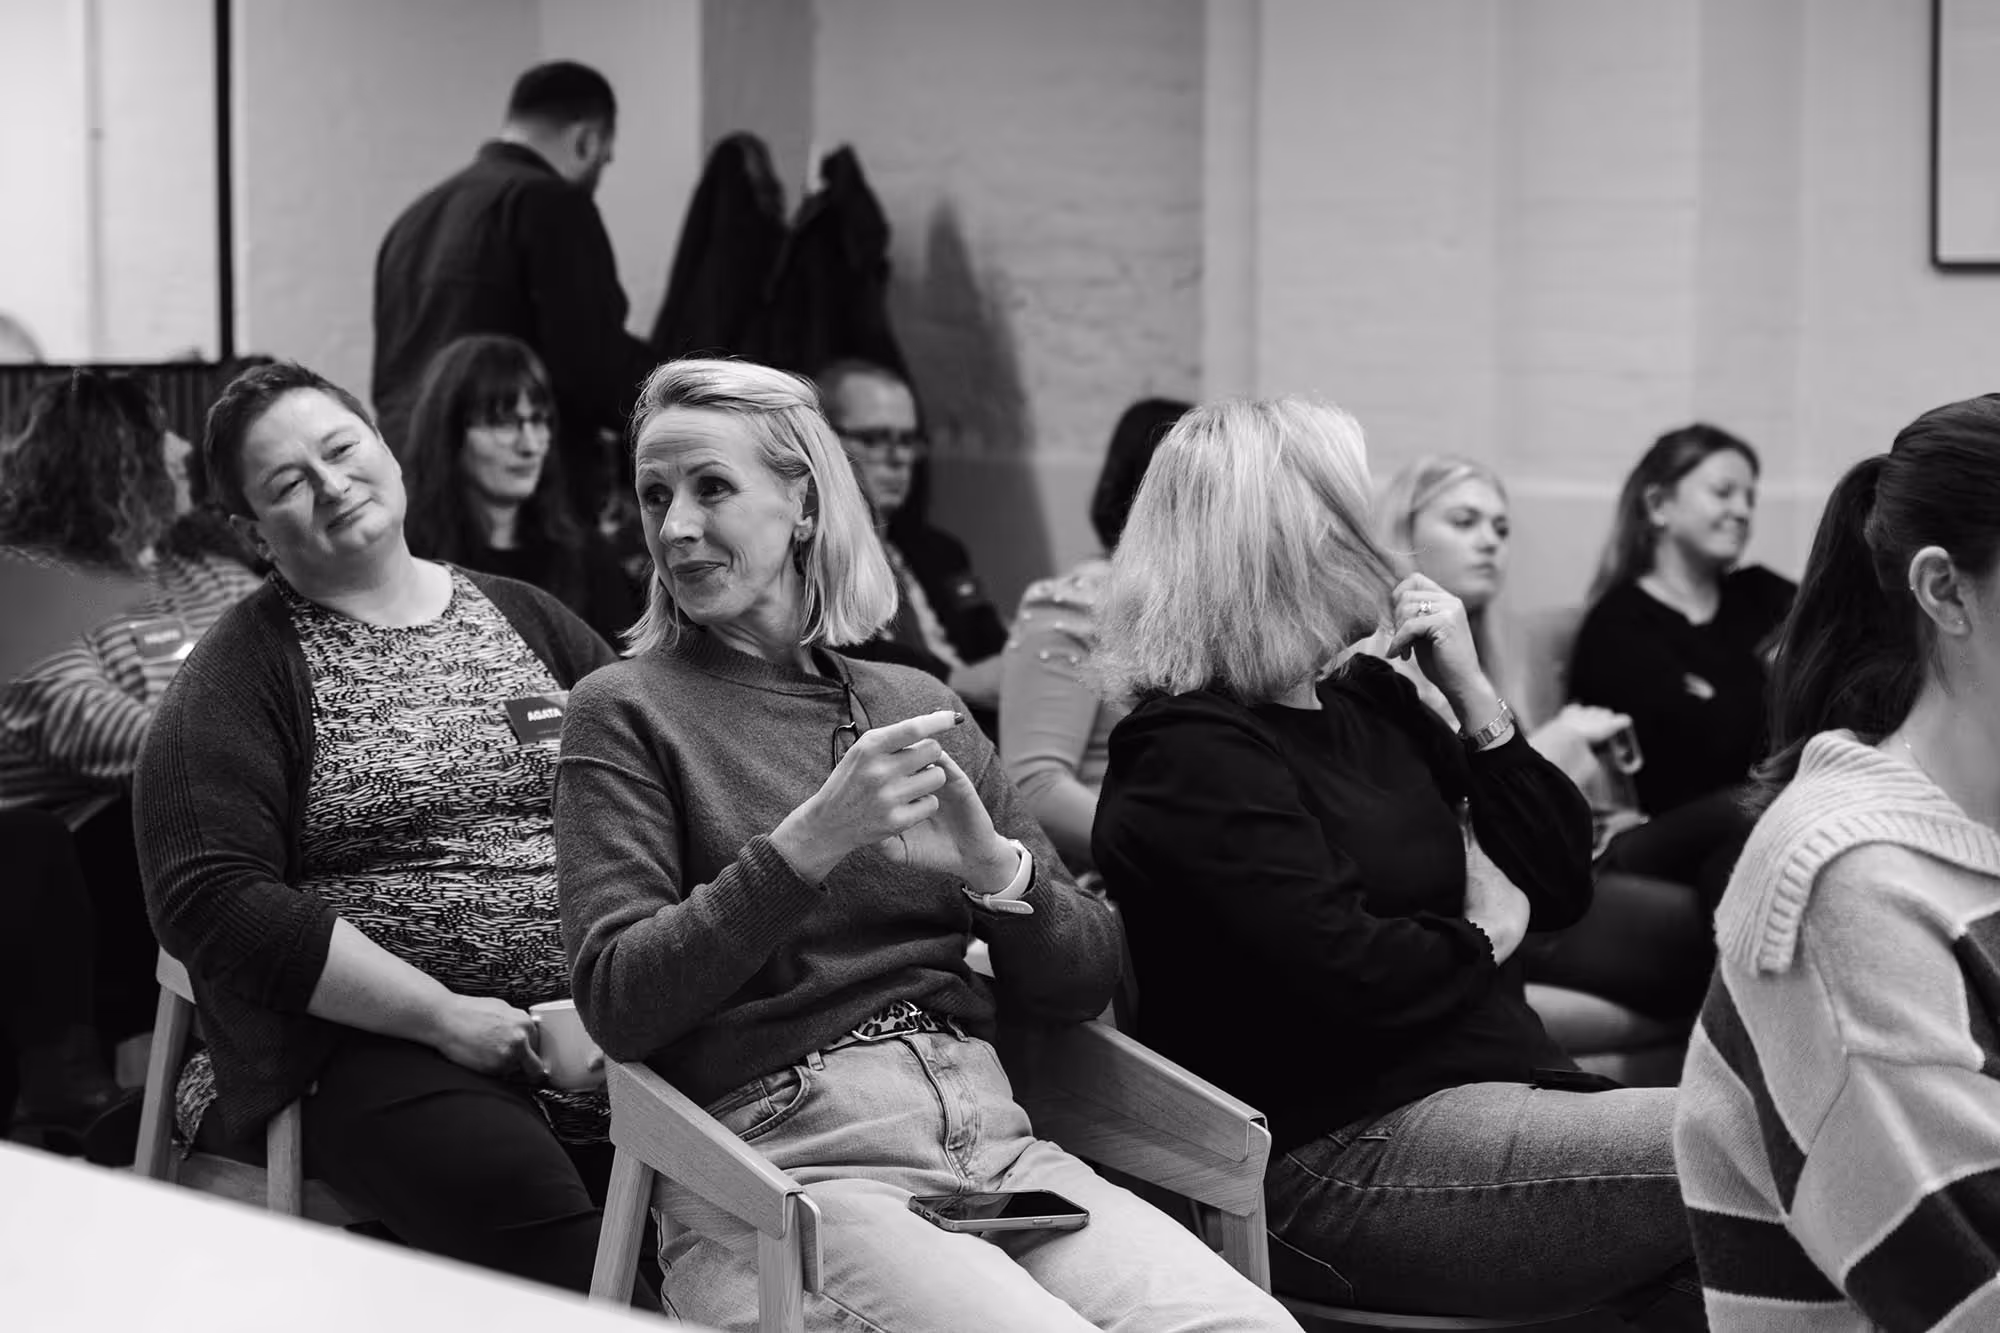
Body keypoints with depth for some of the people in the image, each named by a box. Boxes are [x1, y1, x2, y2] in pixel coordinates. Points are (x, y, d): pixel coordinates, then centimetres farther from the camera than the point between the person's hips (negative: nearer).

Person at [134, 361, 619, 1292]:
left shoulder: (528, 620, 18)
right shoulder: (242, 673, 4)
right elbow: (211, 902, -8)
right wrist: (440, 1014, -13)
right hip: (371, 1044, -4)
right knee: (530, 1211, -34)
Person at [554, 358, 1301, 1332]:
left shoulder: (916, 705, 18)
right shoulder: (627, 713, 6)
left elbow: (1085, 981, 14)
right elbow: (619, 1006, -8)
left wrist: (995, 867, -7)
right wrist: (809, 842, -16)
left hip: (995, 1143, 4)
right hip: (787, 1163, -4)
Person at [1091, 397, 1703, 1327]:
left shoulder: (1364, 698, 15)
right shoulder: (1191, 754, -11)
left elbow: (1561, 887, 14)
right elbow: (1346, 978, -23)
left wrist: (1473, 696, 4)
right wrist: (1486, 935, -4)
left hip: (1494, 1088, 9)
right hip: (1341, 1161, -9)